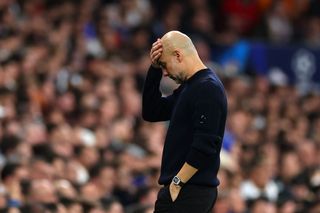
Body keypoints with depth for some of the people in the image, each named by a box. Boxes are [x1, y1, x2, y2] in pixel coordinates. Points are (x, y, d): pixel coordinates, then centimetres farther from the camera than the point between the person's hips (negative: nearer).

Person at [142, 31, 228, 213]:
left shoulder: (207, 89, -15)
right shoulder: (188, 87, 17)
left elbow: (204, 146, -22)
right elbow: (152, 113, 19)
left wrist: (177, 183, -18)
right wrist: (154, 69, 10)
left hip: (188, 192, -10)